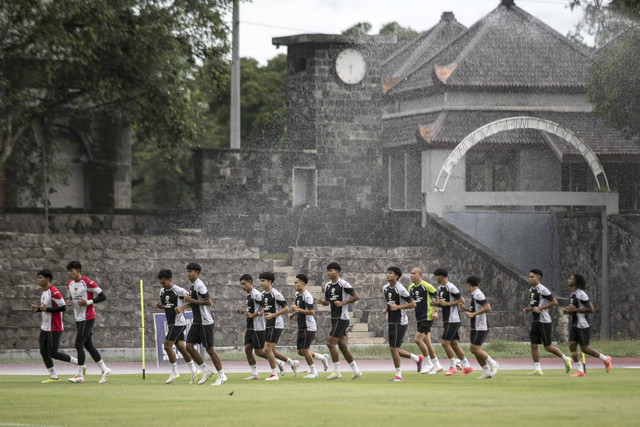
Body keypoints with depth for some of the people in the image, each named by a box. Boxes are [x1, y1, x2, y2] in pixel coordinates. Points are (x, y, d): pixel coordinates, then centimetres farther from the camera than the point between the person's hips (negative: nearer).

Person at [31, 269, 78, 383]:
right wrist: (37, 309, 5)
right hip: (44, 328, 10)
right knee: (43, 351, 3)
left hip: (54, 328, -10)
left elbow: (63, 307, -21)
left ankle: (78, 363, 8)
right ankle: (53, 377, 8)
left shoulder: (54, 292, -17)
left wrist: (46, 309, -23)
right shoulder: (44, 292, 13)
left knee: (53, 353, -7)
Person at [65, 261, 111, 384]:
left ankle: (80, 375, -7)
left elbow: (103, 296, -12)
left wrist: (87, 302, -20)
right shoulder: (70, 283, 10)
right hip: (79, 318, 8)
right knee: (88, 345, 11)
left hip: (88, 318, -8)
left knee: (79, 344, -11)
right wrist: (69, 301, 2)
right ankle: (104, 369, 21)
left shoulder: (87, 283, -14)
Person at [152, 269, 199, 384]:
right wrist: (158, 304, 2)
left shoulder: (179, 291, -14)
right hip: (170, 323, 8)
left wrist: (182, 308, -25)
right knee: (181, 346, 8)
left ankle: (174, 372, -2)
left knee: (167, 345, -11)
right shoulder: (162, 292, 11)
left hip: (178, 322, -8)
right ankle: (193, 370, 16)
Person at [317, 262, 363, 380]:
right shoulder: (327, 286, 13)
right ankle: (356, 371, 16)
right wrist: (322, 301, 1)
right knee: (342, 346, 9)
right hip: (334, 318, 9)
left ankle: (336, 371, -4)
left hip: (342, 318, -9)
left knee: (330, 343, -11)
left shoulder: (343, 284, -12)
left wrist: (343, 303, -19)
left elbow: (356, 297, -11)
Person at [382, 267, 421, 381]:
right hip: (391, 322, 8)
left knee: (393, 348, -10)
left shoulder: (400, 289, -14)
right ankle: (417, 359, 29)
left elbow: (413, 303, -13)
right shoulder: (385, 288, 9)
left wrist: (398, 306, -22)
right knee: (394, 349, 10)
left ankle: (398, 375, 1)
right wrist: (385, 309, 5)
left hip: (400, 322, -8)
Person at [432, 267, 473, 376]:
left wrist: (447, 303, -16)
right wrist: (435, 303, 1)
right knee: (454, 344, 8)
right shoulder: (440, 288, 15)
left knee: (445, 343, -11)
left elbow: (462, 301, -13)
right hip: (447, 321, 9)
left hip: (453, 320, -9)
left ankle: (452, 367, -2)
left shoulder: (451, 287, -13)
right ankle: (466, 366, 13)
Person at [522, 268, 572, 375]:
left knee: (548, 347, -3)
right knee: (533, 345, 1)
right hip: (535, 321, 8)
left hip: (544, 321, -8)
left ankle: (565, 359, 15)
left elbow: (554, 302, -15)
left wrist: (540, 308, -19)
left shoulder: (542, 290, -15)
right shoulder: (531, 290, 12)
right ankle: (537, 369, 5)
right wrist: (528, 309, 6)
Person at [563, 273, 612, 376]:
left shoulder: (581, 294, -16)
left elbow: (591, 309, -19)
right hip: (574, 324, 9)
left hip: (582, 325, -9)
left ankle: (605, 359, 14)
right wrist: (568, 311, 7)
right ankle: (580, 370, 0)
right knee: (572, 346, -2)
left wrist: (575, 309, -20)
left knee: (584, 348, -4)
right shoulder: (573, 294, 14)